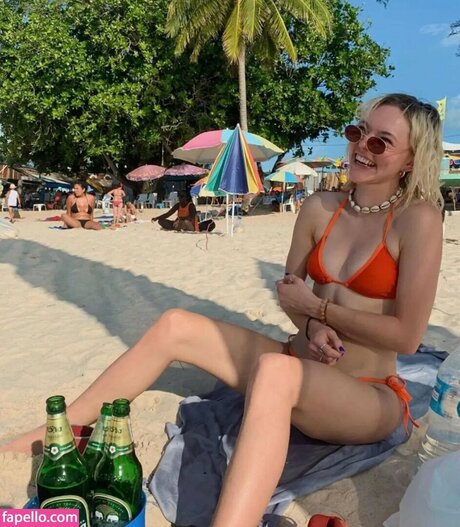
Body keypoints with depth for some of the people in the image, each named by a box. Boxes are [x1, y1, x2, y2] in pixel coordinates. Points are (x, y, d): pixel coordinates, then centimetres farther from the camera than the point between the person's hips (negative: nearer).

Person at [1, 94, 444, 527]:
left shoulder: (419, 219, -13)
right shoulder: (320, 209, 1)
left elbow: (407, 336, -16)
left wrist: (317, 307, -11)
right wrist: (312, 327, -11)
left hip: (370, 399, -5)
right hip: (302, 369, 6)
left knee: (274, 369, -40)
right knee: (175, 326, -6)